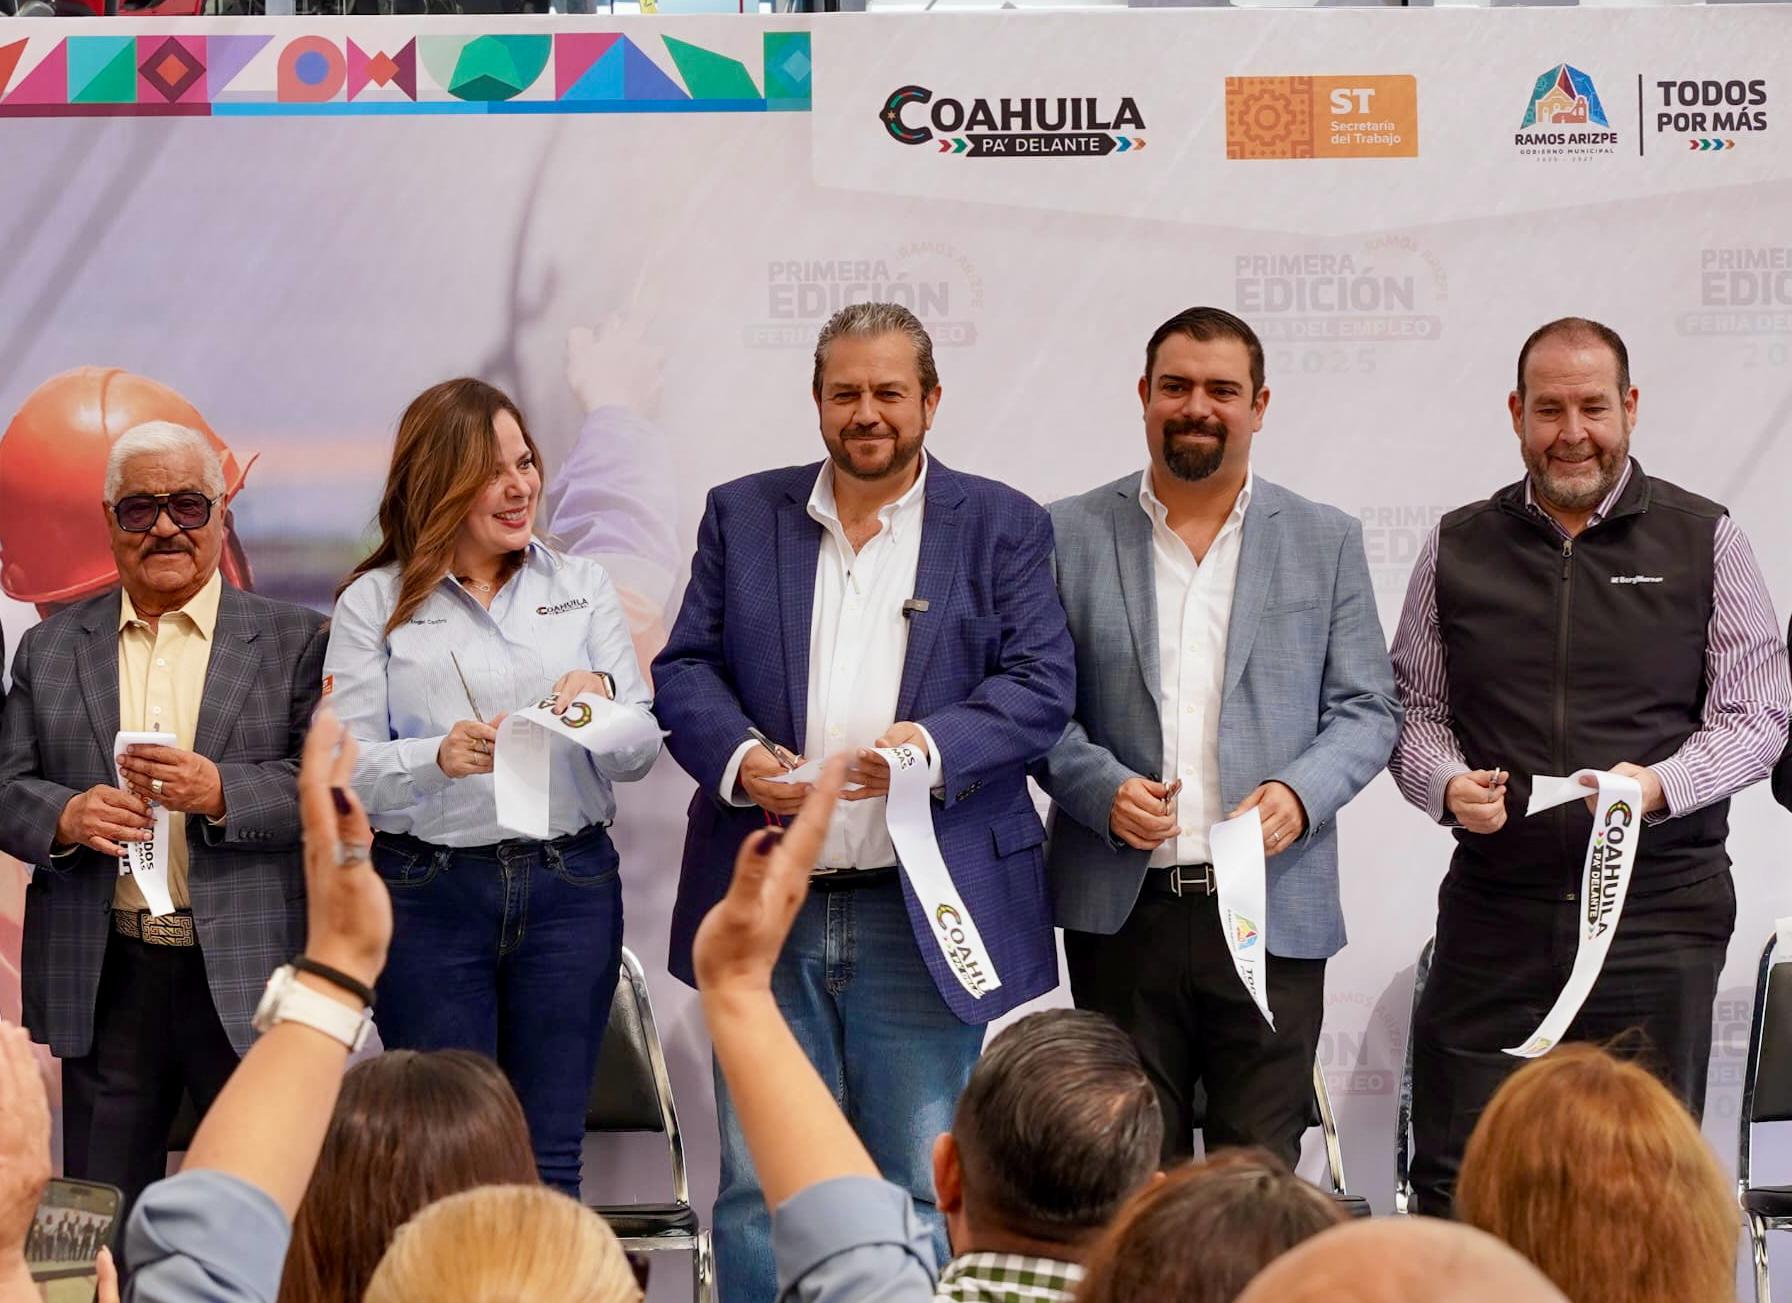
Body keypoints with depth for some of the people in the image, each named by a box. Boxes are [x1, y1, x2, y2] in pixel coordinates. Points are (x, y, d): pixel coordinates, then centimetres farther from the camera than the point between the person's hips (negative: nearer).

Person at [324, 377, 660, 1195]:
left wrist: (602, 698, -14)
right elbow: (345, 772, -5)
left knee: (549, 1158, 4)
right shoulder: (374, 604, 2)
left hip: (570, 885, 2)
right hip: (430, 890, -2)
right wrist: (440, 758, -23)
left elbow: (640, 756, 7)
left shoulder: (581, 587, 11)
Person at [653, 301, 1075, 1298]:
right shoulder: (743, 515, 11)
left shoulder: (1001, 526, 5)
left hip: (925, 915, -2)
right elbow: (684, 668, 7)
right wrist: (738, 757, -14)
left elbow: (1043, 684, -3)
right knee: (757, 1185, 4)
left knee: (923, 1189, 3)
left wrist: (936, 743, -21)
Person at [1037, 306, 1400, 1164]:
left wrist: (1301, 794, -11)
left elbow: (1367, 710, 8)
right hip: (1120, 911, 0)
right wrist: (1102, 788, -12)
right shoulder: (1070, 536, 7)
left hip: (1273, 908, 0)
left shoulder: (1325, 541, 10)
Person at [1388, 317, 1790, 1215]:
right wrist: (1448, 785, -9)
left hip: (1659, 907, -1)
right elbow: (1414, 710, 13)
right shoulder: (1458, 547, 11)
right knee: (1452, 1186, -3)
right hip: (1496, 906, 2)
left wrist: (1661, 785, -17)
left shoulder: (1704, 540, 5)